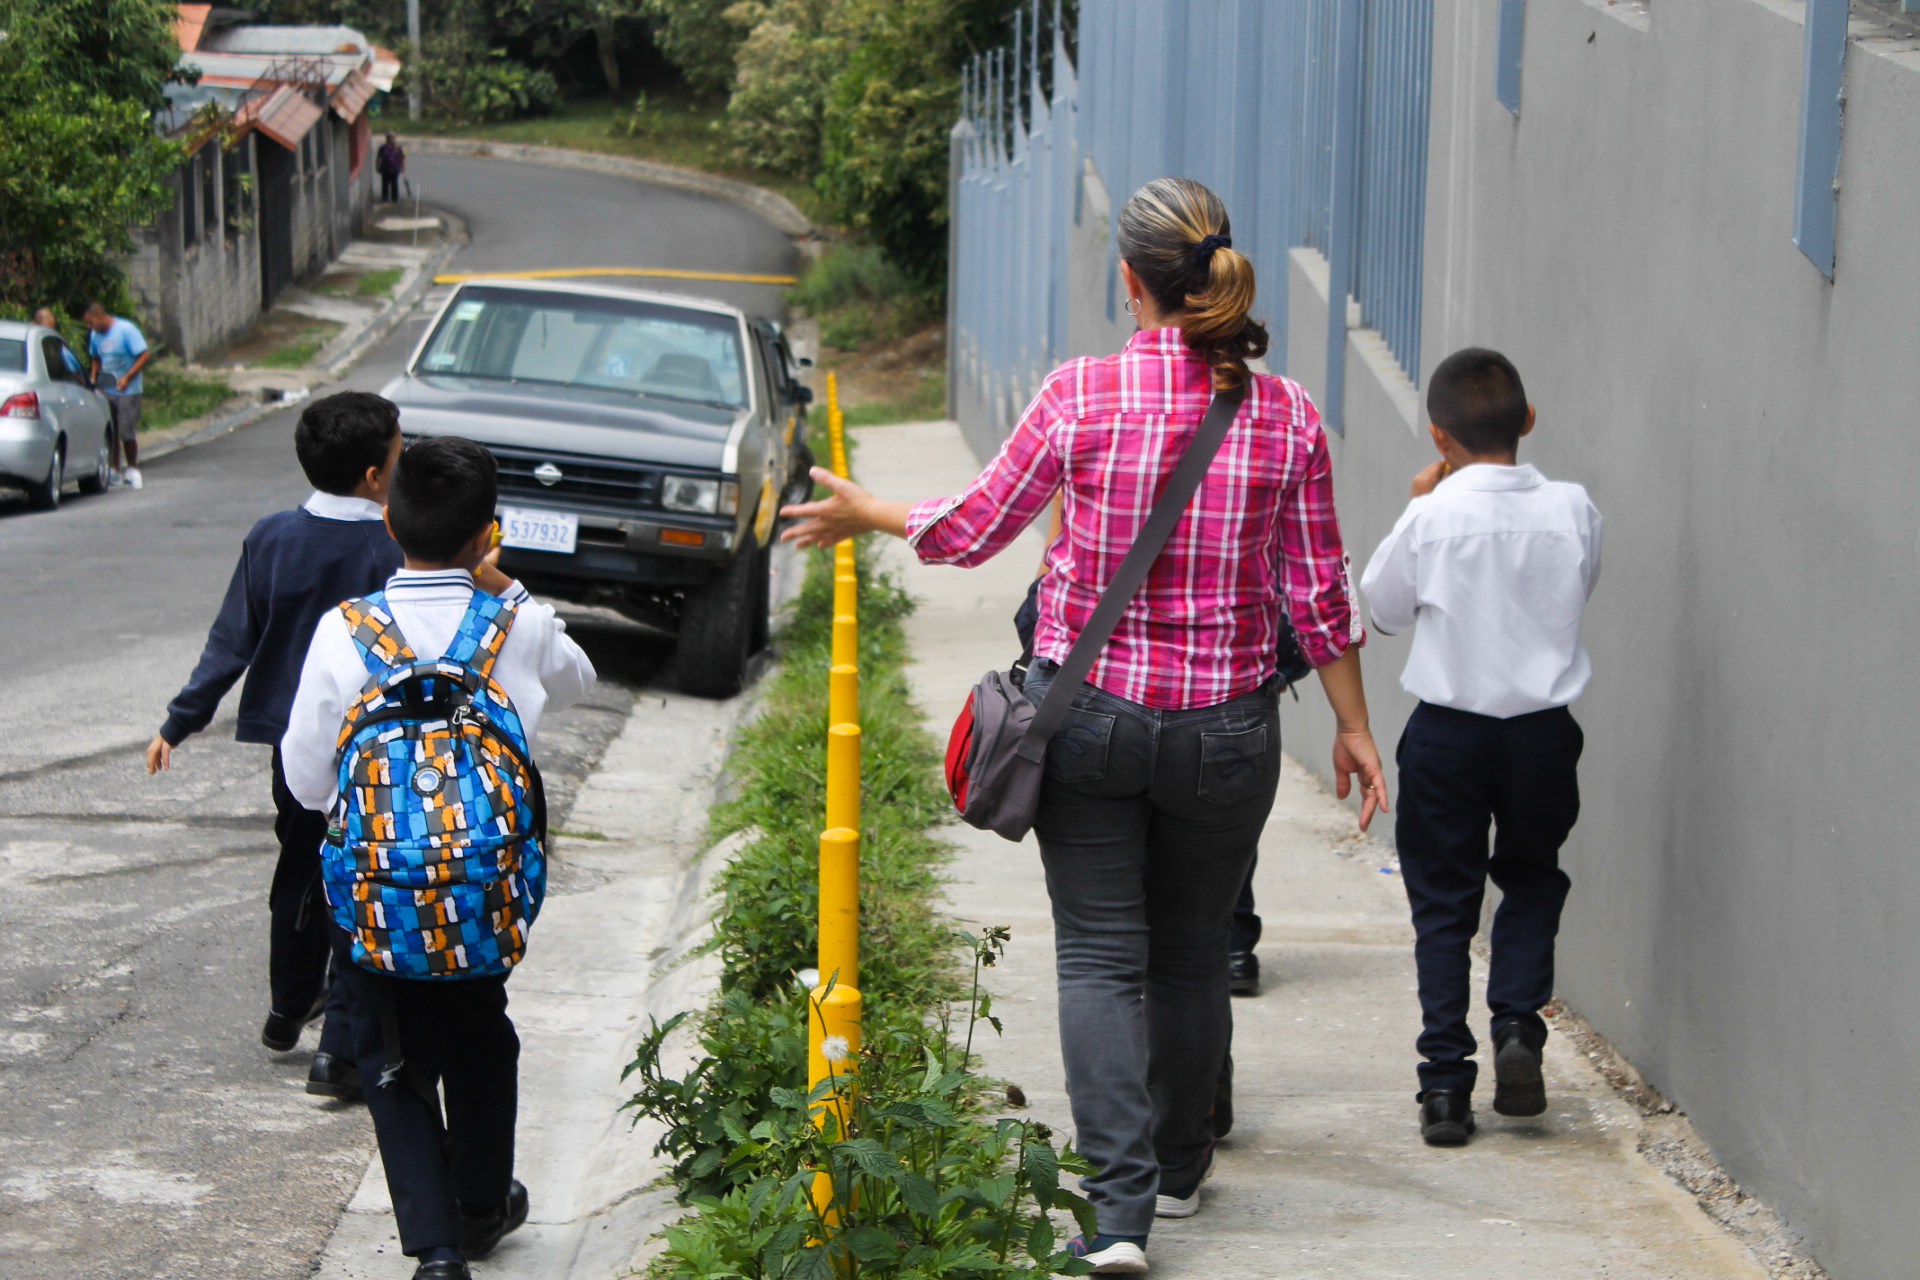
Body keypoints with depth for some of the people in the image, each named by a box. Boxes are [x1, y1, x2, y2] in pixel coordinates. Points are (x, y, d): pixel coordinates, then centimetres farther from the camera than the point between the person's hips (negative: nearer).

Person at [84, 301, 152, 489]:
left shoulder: (126, 330, -12)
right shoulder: (95, 335, 9)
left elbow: (145, 355, -14)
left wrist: (127, 377, -19)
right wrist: (94, 378, 9)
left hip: (128, 391, -6)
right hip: (107, 391, 6)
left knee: (127, 433, -7)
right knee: (110, 433, 1)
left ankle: (132, 470, 10)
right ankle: (115, 471, 11)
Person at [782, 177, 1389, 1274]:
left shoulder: (1081, 396, -10)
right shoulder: (1287, 414, -5)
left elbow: (973, 530, 1)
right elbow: (1319, 594, 0)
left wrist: (867, 514, 19)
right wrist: (1354, 726, 11)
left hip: (1089, 710, -2)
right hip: (1225, 726, 2)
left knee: (1101, 955, 3)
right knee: (1194, 950, 18)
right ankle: (1179, 1164, 35)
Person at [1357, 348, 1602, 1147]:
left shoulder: (1432, 518, -14)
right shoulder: (1571, 510, -8)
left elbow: (1385, 606, 1)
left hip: (1447, 732, -2)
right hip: (1543, 730, 2)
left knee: (1443, 903, 8)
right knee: (1531, 881, 22)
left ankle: (1445, 1081, 4)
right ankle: (1517, 1022, 3)